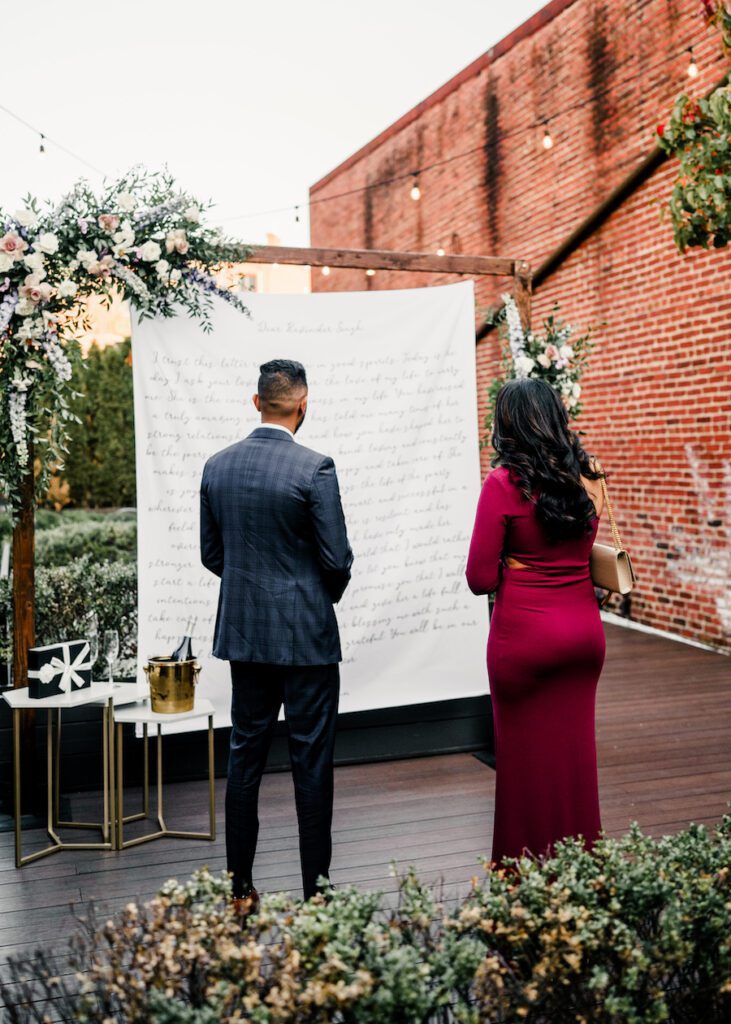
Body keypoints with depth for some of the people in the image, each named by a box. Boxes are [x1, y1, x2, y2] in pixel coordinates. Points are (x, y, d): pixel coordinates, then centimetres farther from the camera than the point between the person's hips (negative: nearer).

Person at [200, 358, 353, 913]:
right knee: (312, 762, 5)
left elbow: (211, 554, 8)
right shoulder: (315, 467, -15)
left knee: (245, 757, 13)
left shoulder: (217, 466, 2)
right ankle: (316, 890, 14)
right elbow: (337, 559, -12)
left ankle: (240, 889, 22)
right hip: (307, 636, -5)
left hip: (243, 632, 5)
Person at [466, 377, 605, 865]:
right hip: (584, 629, 5)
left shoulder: (504, 483, -14)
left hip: (526, 635, -5)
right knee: (576, 749, 17)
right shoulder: (588, 476, 2)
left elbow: (481, 579, -12)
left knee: (527, 755, 8)